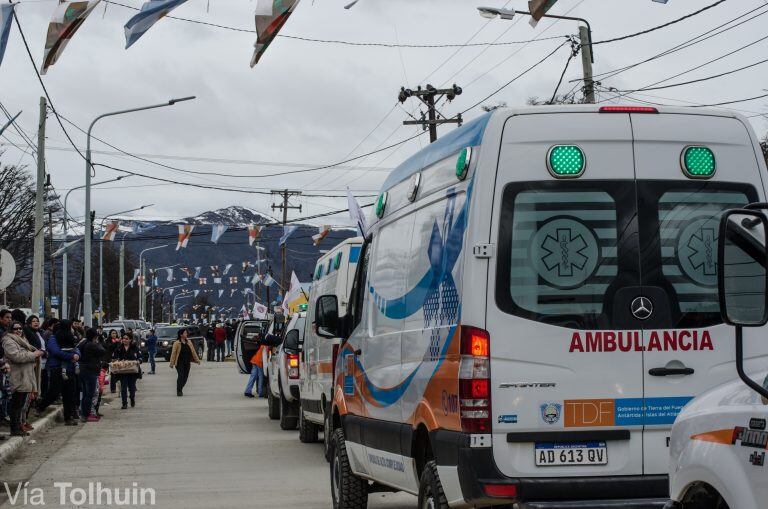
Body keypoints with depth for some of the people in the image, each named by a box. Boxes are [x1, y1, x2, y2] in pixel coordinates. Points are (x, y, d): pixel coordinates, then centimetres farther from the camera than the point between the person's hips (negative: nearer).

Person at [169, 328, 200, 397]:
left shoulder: (189, 342, 9)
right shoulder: (176, 343, -6)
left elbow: (193, 351, 14)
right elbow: (173, 353, -8)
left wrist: (197, 360, 12)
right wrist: (172, 363, -12)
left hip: (187, 363, 5)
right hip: (179, 363, -5)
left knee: (185, 377, 6)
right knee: (181, 376, -12)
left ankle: (180, 389, 23)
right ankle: (179, 391, -6)